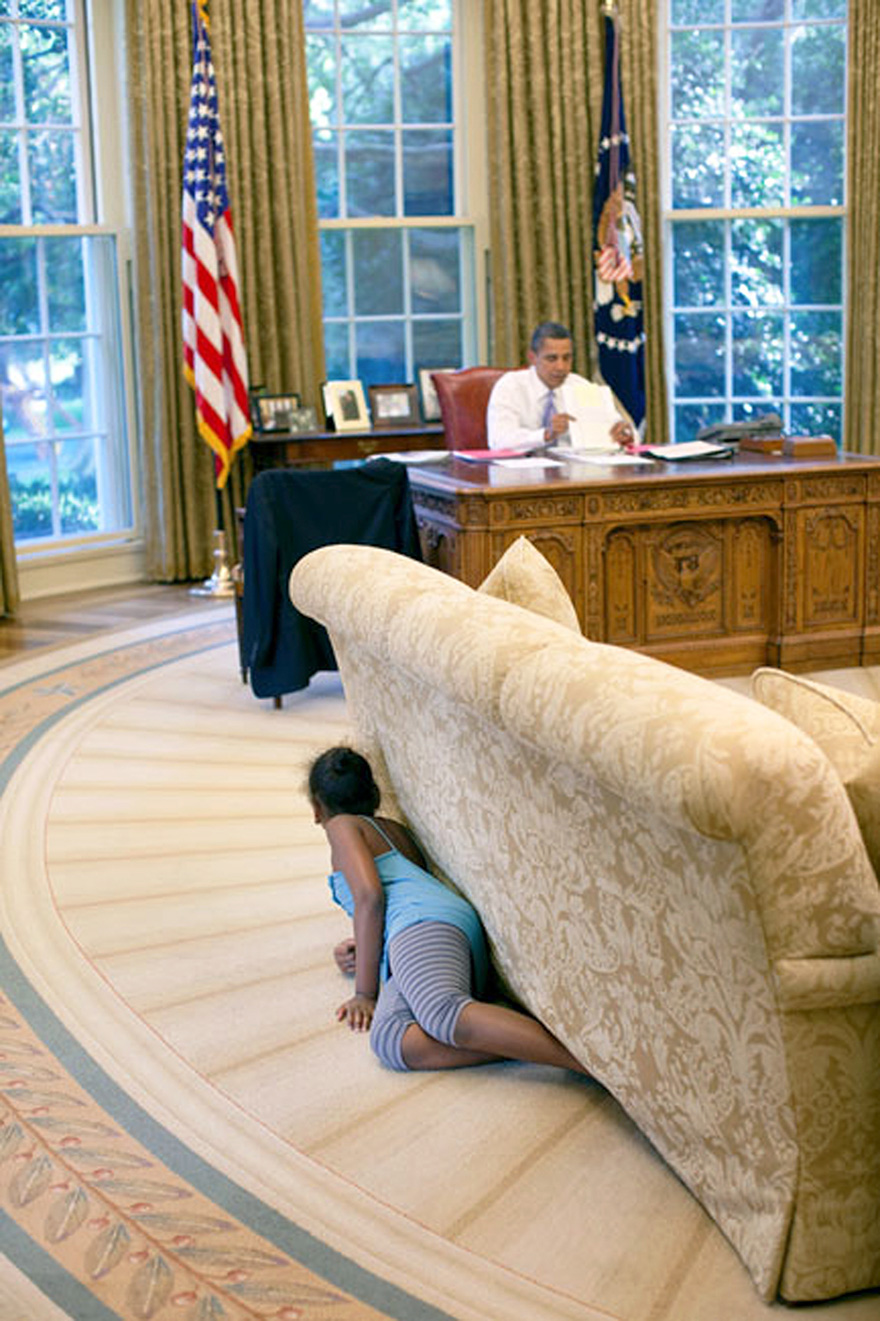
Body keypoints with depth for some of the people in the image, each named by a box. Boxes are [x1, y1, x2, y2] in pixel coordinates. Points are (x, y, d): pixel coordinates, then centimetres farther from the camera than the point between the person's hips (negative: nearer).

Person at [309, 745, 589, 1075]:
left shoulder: (343, 825, 18)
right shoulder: (395, 829, 42)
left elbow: (370, 896, 0)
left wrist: (365, 993, -2)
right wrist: (362, 948, 36)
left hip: (424, 924, -7)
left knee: (447, 1014, -38)